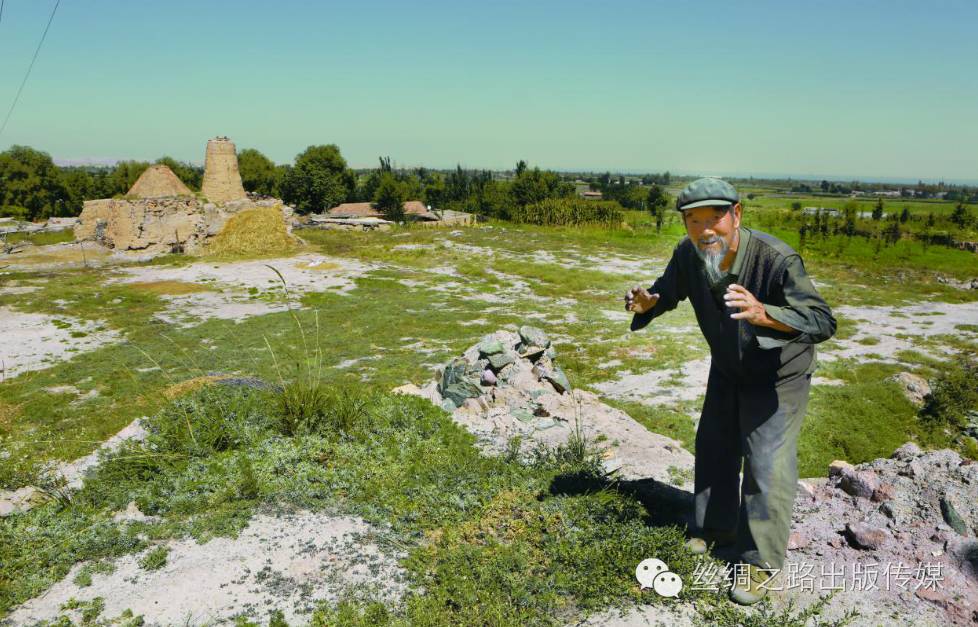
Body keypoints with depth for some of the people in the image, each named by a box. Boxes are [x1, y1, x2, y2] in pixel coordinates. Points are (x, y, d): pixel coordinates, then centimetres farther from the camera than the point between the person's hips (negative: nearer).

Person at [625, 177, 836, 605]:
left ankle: (760, 562, 12)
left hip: (778, 373, -6)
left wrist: (762, 313, -60)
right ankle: (714, 529, 39)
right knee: (714, 447, 17)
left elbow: (823, 321, -41)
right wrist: (647, 303, -25)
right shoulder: (688, 254, -18)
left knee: (766, 462, -6)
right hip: (727, 366, 6)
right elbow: (668, 292, 0)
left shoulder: (776, 259, -35)